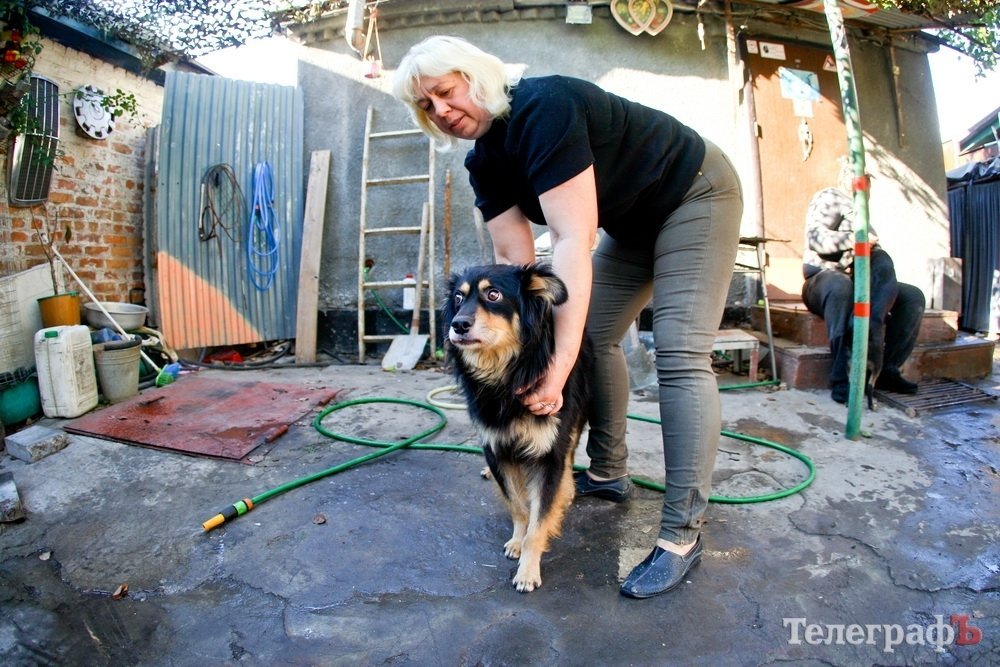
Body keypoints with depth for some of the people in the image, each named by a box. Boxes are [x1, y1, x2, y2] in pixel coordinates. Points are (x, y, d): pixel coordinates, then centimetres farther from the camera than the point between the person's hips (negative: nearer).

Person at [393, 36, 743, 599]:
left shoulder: (542, 108, -29)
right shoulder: (485, 161, -3)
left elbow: (573, 242, -37)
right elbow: (514, 257, -8)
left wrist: (559, 367, -40)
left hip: (696, 195, -9)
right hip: (634, 224, 9)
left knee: (681, 355, -18)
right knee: (594, 336, 6)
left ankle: (684, 534, -13)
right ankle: (609, 472, 20)